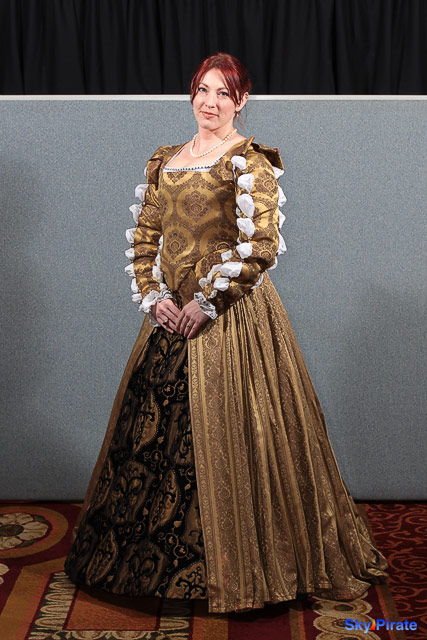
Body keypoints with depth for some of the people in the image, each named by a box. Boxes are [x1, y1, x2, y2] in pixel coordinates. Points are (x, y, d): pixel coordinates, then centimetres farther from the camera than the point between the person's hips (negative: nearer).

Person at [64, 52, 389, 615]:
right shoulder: (164, 161, 14)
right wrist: (153, 296, -2)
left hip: (230, 315, -6)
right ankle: (158, 555, 28)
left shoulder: (250, 162, -6)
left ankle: (234, 570, 11)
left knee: (224, 433, -4)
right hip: (170, 313, 7)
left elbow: (261, 246, -15)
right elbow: (143, 236, 13)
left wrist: (207, 303, -15)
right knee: (154, 428, 11)